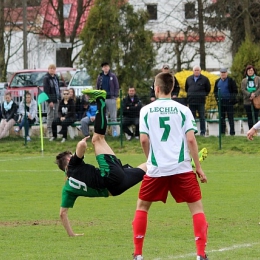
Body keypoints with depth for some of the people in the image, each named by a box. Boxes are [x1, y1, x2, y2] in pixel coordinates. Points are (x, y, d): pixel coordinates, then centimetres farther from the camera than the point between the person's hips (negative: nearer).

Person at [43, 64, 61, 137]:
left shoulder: (56, 77, 15)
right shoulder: (46, 78, -9)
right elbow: (46, 90, -13)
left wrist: (59, 98, 13)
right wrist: (49, 101, -18)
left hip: (57, 100, 7)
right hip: (50, 100, -7)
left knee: (56, 116, 9)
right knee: (50, 116, -7)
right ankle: (50, 132, -5)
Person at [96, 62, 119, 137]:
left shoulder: (113, 76, 2)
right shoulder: (100, 77, 11)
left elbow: (117, 87, 0)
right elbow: (97, 88, 14)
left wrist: (115, 96, -9)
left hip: (111, 99, -3)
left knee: (113, 116, -3)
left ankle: (114, 131, -2)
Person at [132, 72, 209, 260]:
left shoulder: (146, 110, 3)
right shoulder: (183, 110, 2)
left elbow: (144, 140, -1)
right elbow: (191, 139, -4)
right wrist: (198, 167, 2)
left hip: (156, 169, 1)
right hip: (182, 168, -1)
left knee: (142, 207, 18)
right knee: (197, 207, 6)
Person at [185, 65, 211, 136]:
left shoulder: (204, 79, 2)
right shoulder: (189, 79, 11)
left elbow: (208, 89, 10)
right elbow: (186, 89, 23)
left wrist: (203, 95, 1)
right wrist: (190, 95, 12)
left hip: (201, 101, -3)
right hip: (191, 101, 3)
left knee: (202, 117, -2)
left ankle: (203, 132, 1)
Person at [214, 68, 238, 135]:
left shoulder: (231, 81, -2)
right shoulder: (217, 81, 13)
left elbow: (235, 91, -1)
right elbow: (215, 91, 22)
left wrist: (232, 99, -10)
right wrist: (217, 98, 7)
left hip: (229, 102, -5)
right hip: (221, 102, 5)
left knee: (230, 117, -4)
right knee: (221, 117, 7)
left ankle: (232, 132, -1)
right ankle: (222, 131, 12)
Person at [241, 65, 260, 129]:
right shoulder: (244, 81, 11)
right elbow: (243, 89, -2)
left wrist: (255, 94, -17)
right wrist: (250, 95, -16)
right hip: (247, 101, 2)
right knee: (249, 117, 3)